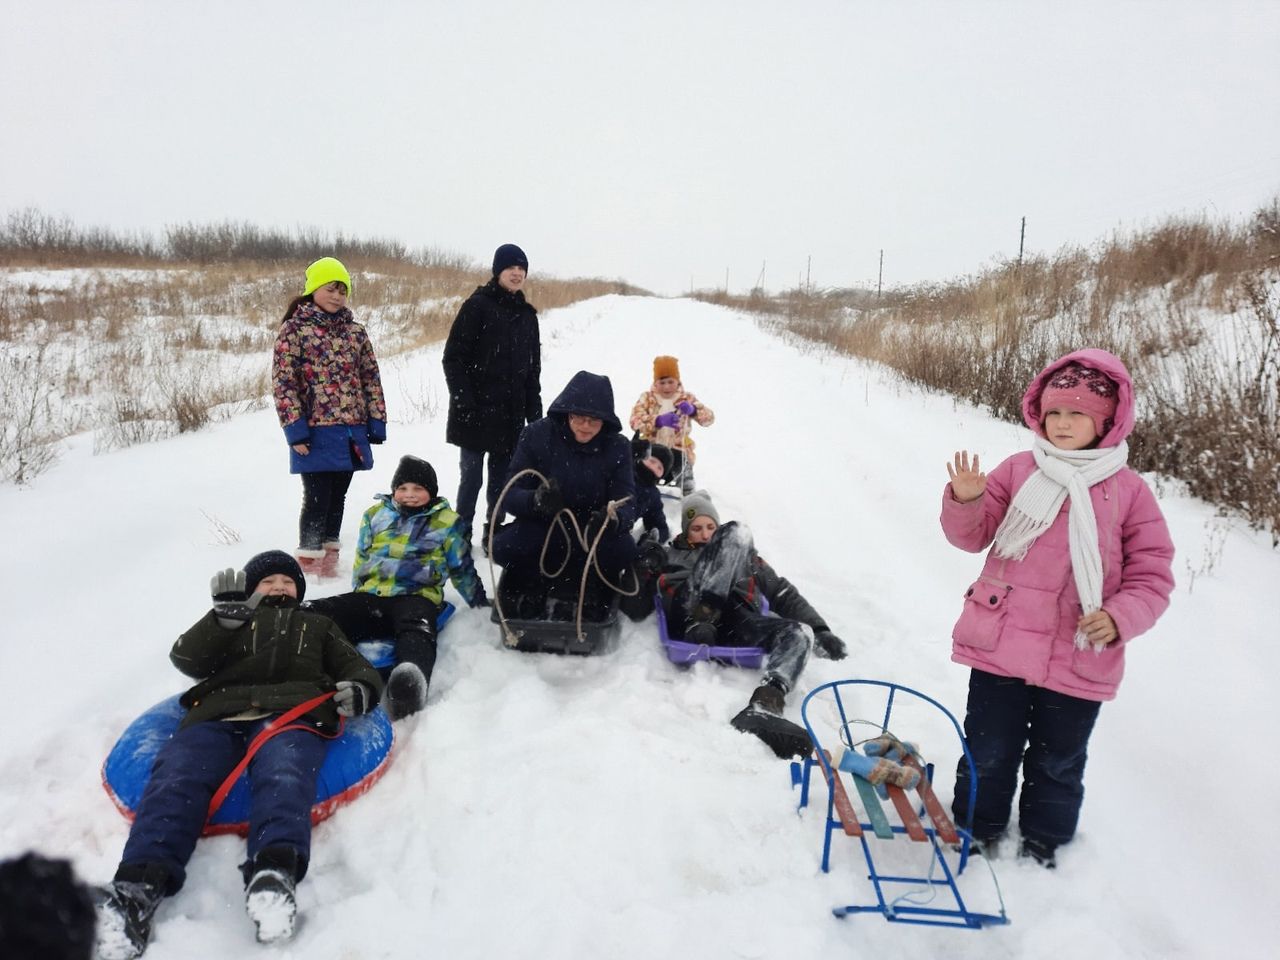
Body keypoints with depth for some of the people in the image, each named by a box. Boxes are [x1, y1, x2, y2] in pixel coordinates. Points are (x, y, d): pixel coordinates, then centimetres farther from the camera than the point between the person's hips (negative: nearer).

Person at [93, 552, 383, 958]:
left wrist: (359, 689, 3)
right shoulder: (231, 623, 37)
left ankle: (275, 872, -59)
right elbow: (186, 658, 19)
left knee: (283, 775, -36)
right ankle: (139, 886, -48)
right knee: (176, 775, -30)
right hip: (219, 713, 2)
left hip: (292, 710, -1)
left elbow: (356, 666, 28)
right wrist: (226, 615, 4)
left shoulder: (318, 624, 39)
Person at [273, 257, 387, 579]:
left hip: (351, 432, 4)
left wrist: (376, 422, 5)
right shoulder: (293, 329, -3)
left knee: (337, 498, 13)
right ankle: (309, 564, 10)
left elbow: (371, 379, 11)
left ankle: (329, 561, 25)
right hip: (316, 432, -4)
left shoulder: (355, 332, 10)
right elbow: (283, 382, -7)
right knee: (316, 499, -2)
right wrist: (295, 429, -13)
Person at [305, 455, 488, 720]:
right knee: (313, 614, -24)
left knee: (416, 630, -42)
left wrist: (480, 604, 23)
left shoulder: (447, 522, 14)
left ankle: (411, 684, -72)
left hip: (416, 597, -4)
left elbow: (462, 569, 21)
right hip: (370, 596, 5)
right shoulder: (375, 515, 22)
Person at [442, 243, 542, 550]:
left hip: (511, 411, 5)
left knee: (502, 477, 8)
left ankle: (493, 535, 18)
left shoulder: (527, 315, 14)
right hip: (476, 410, -5)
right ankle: (461, 534, 10)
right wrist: (463, 400, -14)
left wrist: (535, 412, 12)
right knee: (471, 475, -3)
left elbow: (533, 368, 17)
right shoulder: (478, 305, -3)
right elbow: (454, 357, -6)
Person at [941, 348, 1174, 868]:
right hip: (1000, 646, 1)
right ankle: (978, 831, 37)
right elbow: (971, 536, 2)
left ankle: (1043, 844, 42)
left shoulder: (1129, 492, -4)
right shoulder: (1018, 471, -1)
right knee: (988, 753, 14)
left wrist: (1120, 618, -19)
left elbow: (1152, 575, -1)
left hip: (1080, 662, 0)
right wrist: (965, 500, -19)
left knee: (1057, 764, 19)